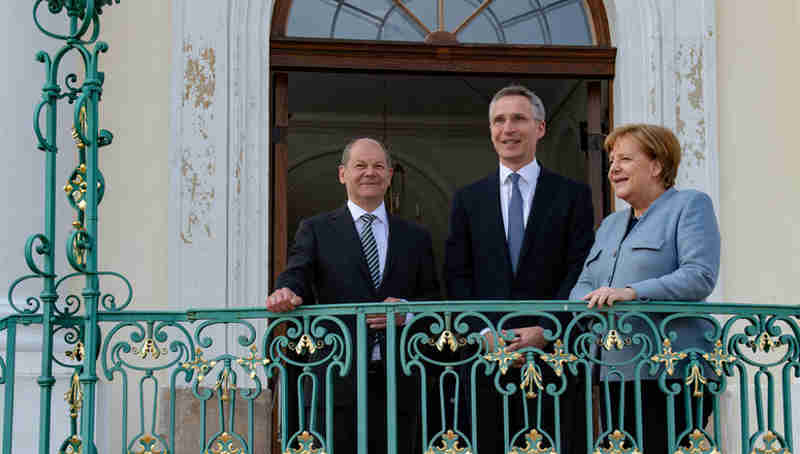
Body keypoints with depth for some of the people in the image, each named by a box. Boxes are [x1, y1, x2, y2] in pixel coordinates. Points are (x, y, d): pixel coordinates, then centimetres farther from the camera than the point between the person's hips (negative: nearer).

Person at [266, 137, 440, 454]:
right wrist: (287, 292, -29)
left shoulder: (415, 237, 15)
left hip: (397, 382, 2)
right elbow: (297, 274, -5)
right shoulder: (316, 230, 9)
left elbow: (432, 297, 13)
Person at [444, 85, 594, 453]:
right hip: (487, 353, 2)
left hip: (552, 350, -1)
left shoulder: (572, 195, 7)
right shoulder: (468, 199, 13)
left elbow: (580, 272, 0)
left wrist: (545, 331, -12)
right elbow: (457, 276, 7)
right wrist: (483, 332, -8)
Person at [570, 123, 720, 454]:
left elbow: (700, 276, -12)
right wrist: (588, 305, -6)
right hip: (614, 374, 7)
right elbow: (585, 284, 19)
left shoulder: (690, 205, 2)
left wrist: (632, 293, -22)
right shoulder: (610, 225, 25)